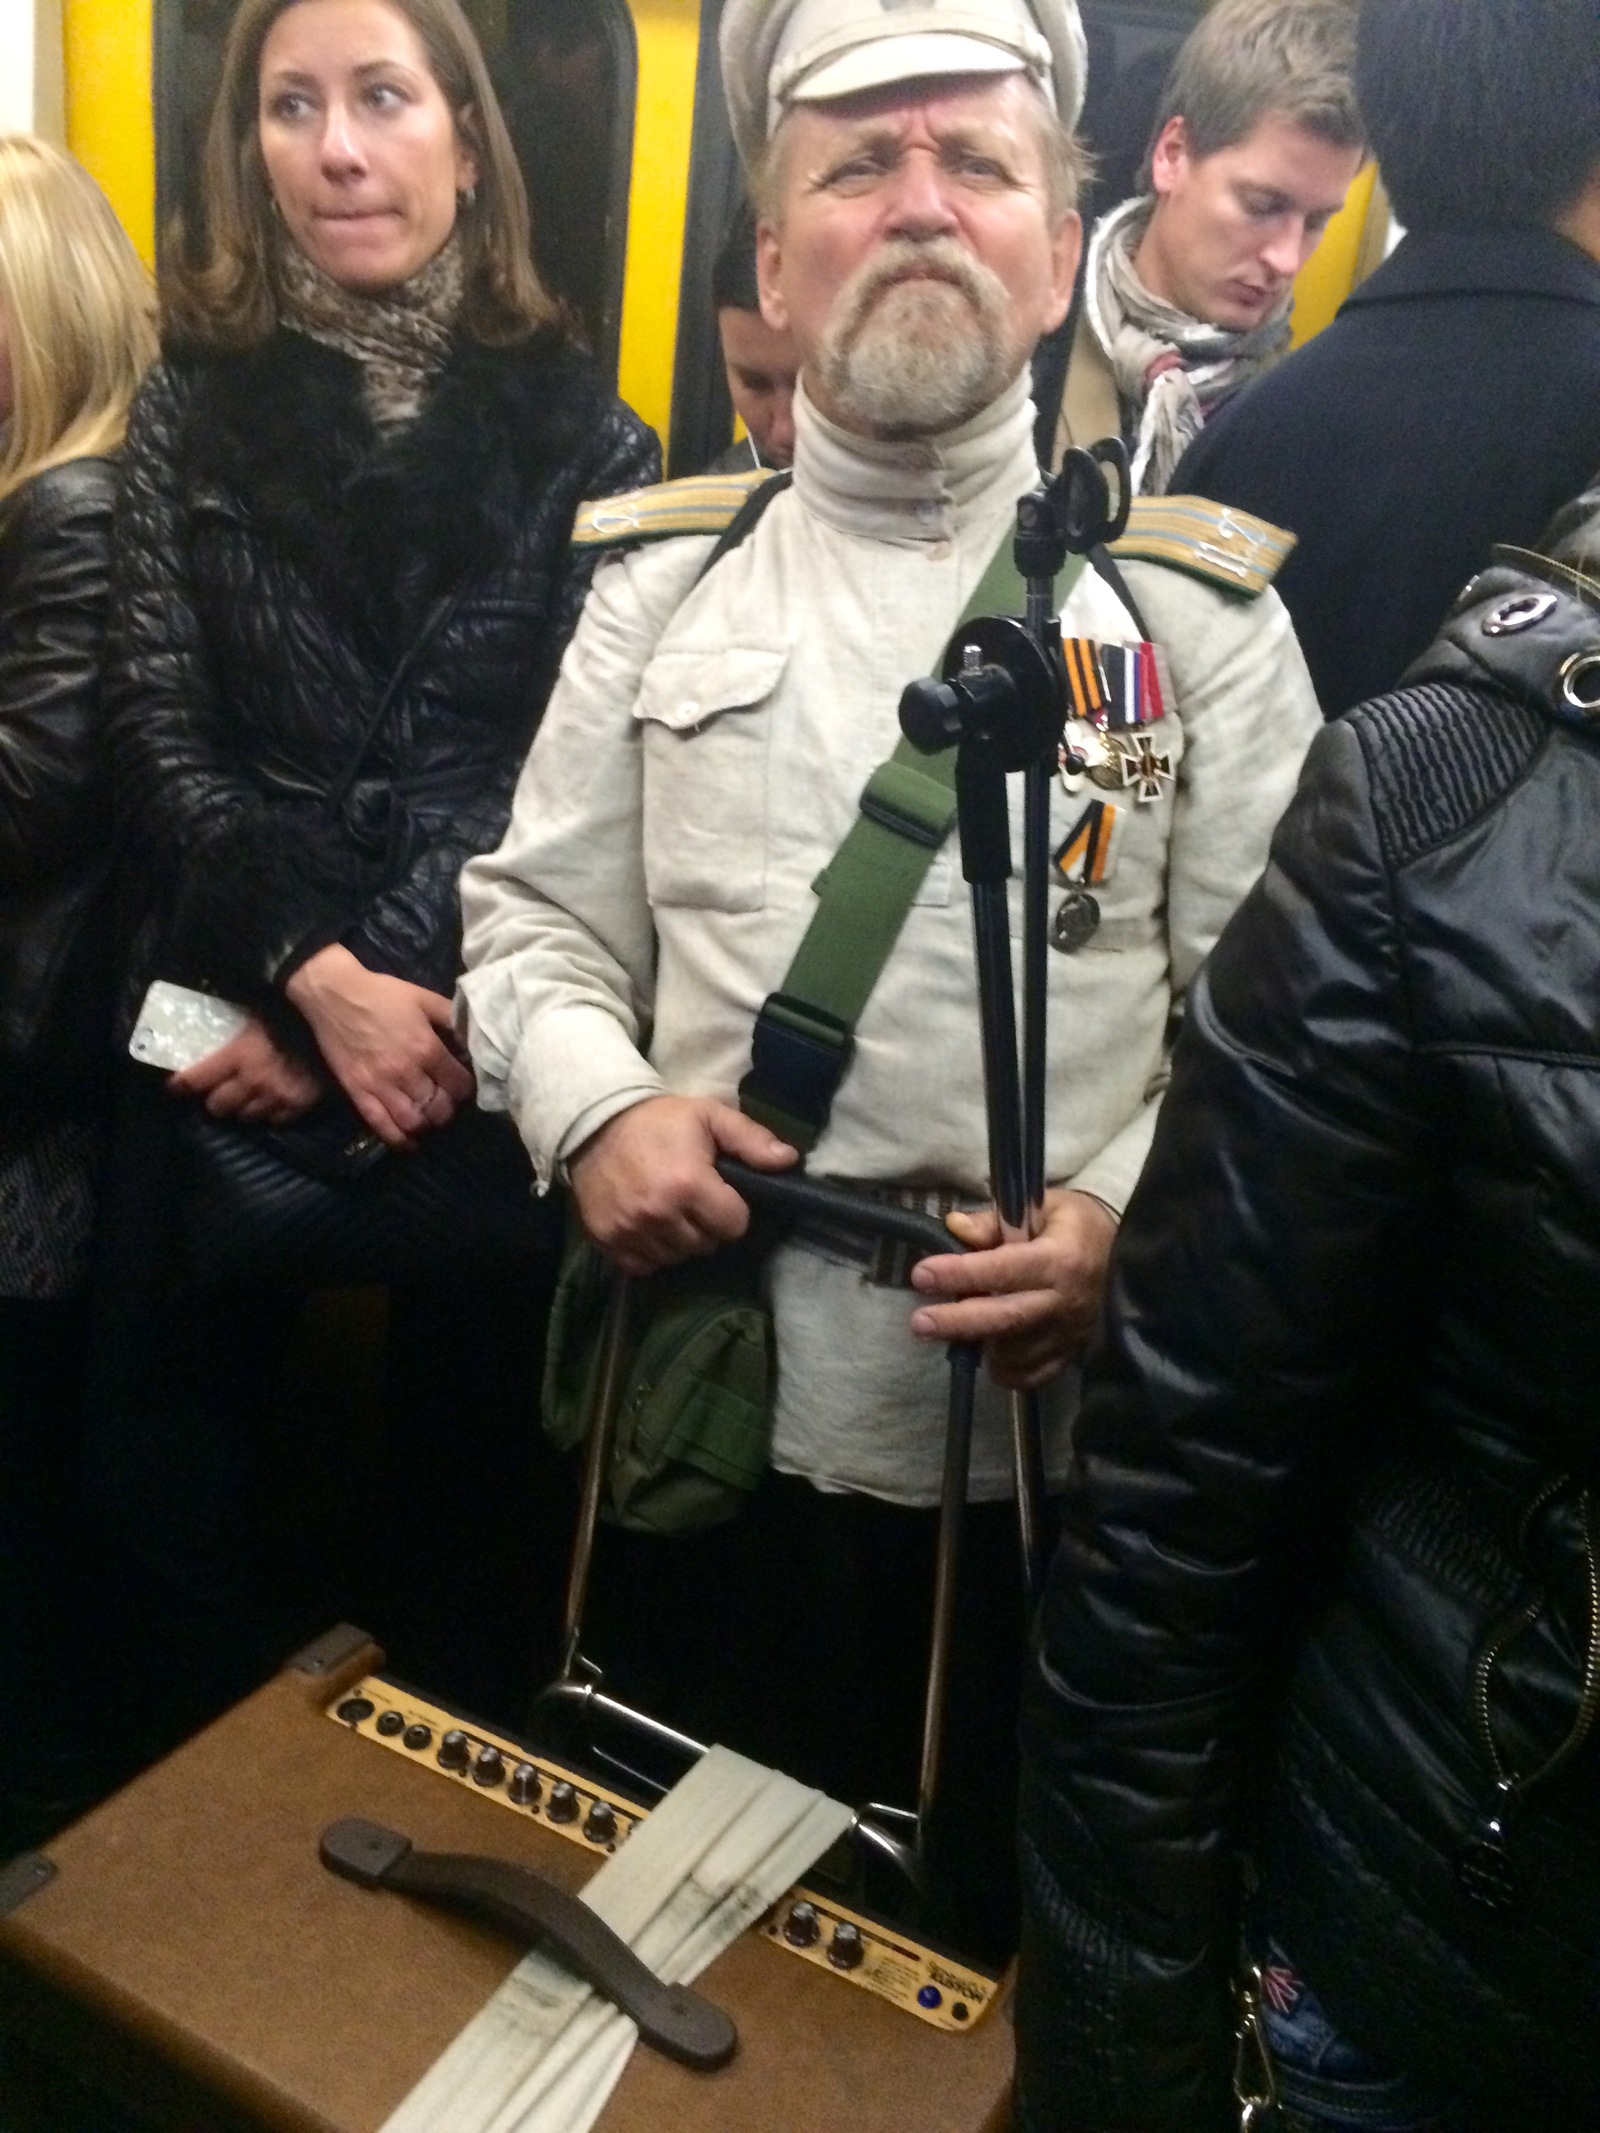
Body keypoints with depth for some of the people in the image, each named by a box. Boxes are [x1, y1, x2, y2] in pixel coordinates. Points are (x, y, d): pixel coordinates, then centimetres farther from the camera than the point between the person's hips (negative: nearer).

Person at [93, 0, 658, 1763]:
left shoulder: (576, 427, 2)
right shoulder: (191, 405, 7)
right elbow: (159, 743, 0)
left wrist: (374, 992, -13)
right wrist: (314, 978, -14)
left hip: (473, 1047, -1)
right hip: (224, 1029, 2)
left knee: (466, 1475, 10)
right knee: (173, 1483, 9)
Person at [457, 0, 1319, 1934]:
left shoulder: (1195, 604, 2)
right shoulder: (663, 584, 8)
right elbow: (537, 911, 9)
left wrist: (1131, 1224, -19)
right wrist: (593, 1107, -10)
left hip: (1063, 1433, -1)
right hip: (717, 1415, 2)